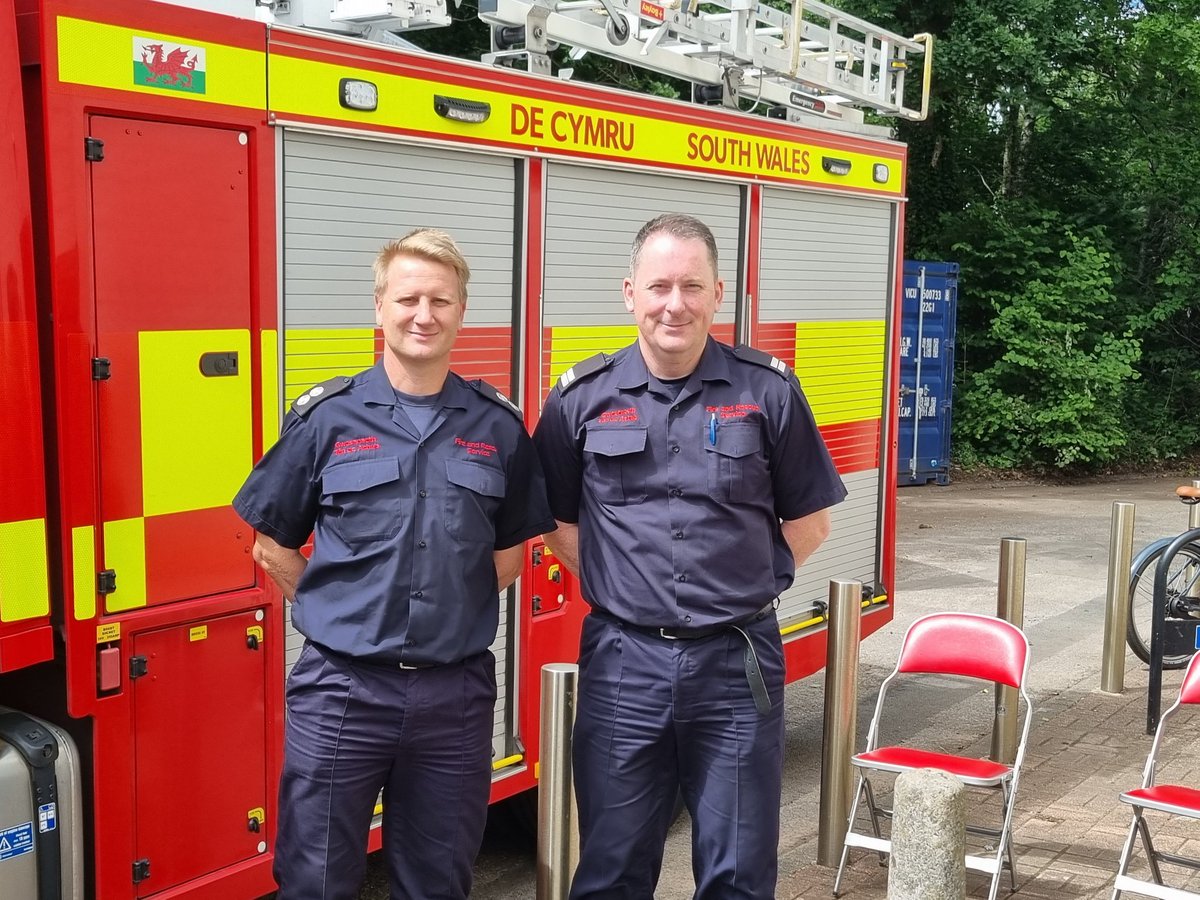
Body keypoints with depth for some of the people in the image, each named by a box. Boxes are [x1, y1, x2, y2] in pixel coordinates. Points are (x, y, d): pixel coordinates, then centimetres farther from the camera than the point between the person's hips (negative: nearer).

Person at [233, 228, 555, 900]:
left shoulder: (499, 426, 3)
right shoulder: (326, 417, -2)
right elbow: (273, 544, 6)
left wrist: (453, 613, 5)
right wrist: (340, 613, 2)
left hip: (456, 691, 2)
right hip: (342, 688, -1)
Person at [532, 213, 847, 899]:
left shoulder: (769, 390, -1)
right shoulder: (583, 397, 0)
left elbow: (809, 521, 7)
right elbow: (558, 524, 10)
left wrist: (745, 585, 2)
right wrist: (618, 587, 2)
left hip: (738, 662, 0)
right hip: (623, 661, 1)